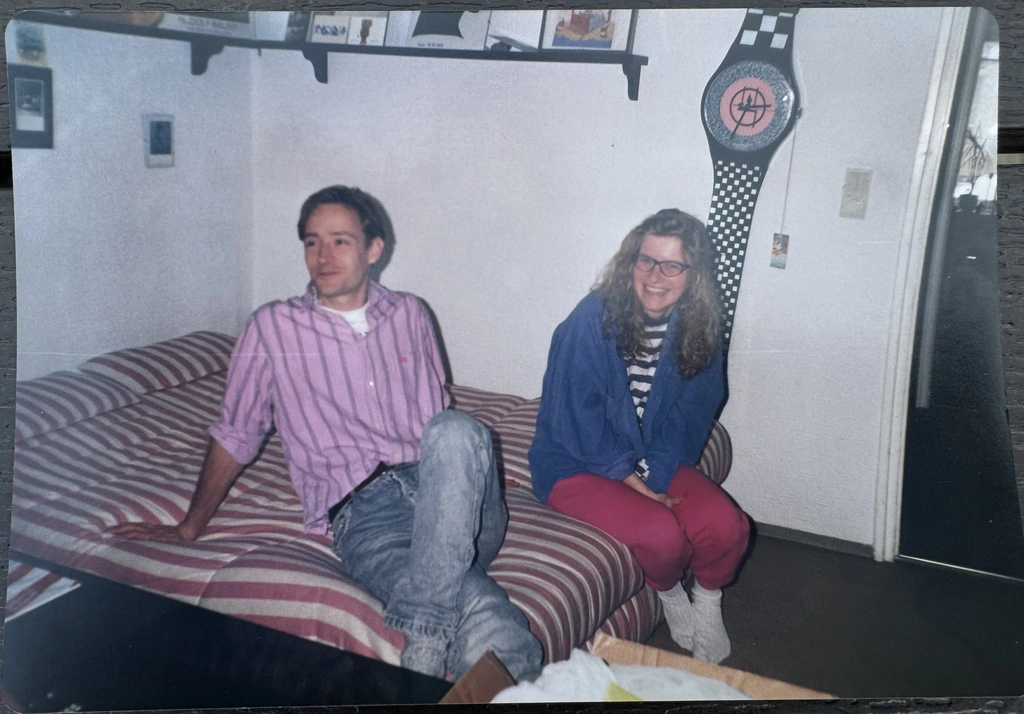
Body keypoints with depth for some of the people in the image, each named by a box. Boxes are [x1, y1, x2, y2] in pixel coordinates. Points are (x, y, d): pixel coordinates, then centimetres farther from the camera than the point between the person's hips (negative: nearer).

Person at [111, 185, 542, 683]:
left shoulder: (408, 315, 19)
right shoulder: (273, 328, 11)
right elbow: (234, 436, 19)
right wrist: (189, 528, 22)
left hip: (449, 494, 5)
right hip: (364, 514, -4)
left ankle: (426, 638, -33)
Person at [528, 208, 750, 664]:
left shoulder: (698, 331, -4)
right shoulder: (593, 320, -19)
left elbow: (690, 415, -1)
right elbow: (578, 417, -18)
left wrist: (657, 478, -16)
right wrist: (634, 483, -17)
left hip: (655, 460, 5)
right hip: (577, 465, -4)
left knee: (726, 526, -18)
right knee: (661, 533, -28)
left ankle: (707, 600, 16)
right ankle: (668, 592, 10)